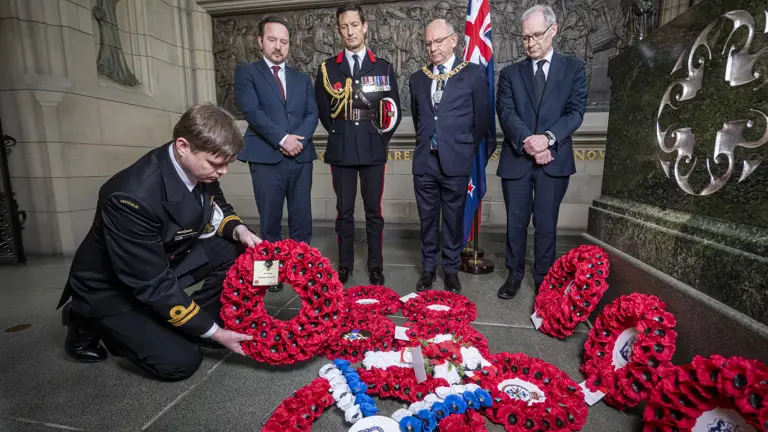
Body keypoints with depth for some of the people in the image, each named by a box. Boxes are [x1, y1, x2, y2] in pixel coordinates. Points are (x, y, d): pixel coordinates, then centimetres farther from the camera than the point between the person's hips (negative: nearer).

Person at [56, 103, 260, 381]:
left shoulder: (199, 168, -16)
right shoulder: (134, 196, -36)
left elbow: (218, 208, 5)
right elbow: (153, 284, -31)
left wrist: (239, 230, -19)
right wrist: (213, 331, -25)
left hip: (166, 260, 7)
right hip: (112, 288, -6)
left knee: (235, 250, -14)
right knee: (181, 361, -12)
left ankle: (197, 326, 4)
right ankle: (88, 324, 10)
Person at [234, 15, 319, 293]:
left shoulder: (302, 79, 19)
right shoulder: (246, 72, 8)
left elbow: (312, 114, 7)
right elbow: (252, 111, -6)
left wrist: (298, 138, -11)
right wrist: (282, 139, -14)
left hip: (301, 157, 3)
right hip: (266, 158, -3)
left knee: (301, 219, 5)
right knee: (270, 220, 3)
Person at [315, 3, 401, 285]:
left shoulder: (384, 67, 8)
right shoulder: (327, 68, 9)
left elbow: (394, 110, 8)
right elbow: (323, 111, 12)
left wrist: (380, 139, 1)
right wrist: (340, 134, 6)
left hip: (373, 149, 0)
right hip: (341, 150, 1)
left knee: (373, 211, 5)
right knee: (344, 211, 6)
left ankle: (375, 265, 17)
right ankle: (345, 264, 18)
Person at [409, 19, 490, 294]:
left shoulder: (474, 74, 2)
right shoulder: (418, 78, 12)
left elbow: (482, 119, 5)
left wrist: (466, 150, 8)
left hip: (455, 161, -3)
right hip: (425, 160, 3)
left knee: (454, 220, 7)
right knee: (427, 219, 9)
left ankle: (451, 270, 22)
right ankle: (428, 268, 24)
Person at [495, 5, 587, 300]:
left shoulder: (573, 68, 9)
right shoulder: (510, 73, 10)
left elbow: (576, 111, -1)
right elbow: (506, 113, -3)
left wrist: (548, 138, -18)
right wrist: (527, 141, -19)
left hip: (554, 160, 0)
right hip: (516, 160, 1)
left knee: (546, 224, 6)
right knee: (516, 223, 7)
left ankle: (544, 279, 21)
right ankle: (515, 274, 22)